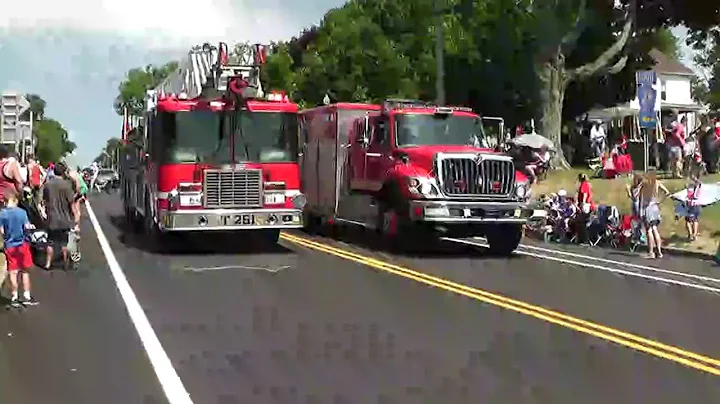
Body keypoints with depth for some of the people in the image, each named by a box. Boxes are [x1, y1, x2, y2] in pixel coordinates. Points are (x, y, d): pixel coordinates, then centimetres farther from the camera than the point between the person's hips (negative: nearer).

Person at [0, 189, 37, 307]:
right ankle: (27, 296, 14)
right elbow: (27, 227, -13)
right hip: (22, 244, -1)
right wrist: (31, 226, 9)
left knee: (13, 272, 10)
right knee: (25, 271, 12)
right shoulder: (21, 212, -13)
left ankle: (15, 298, 16)